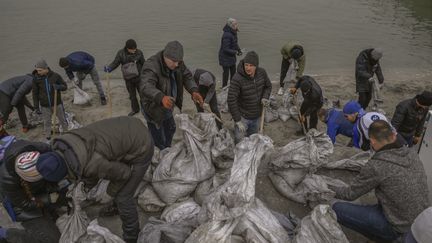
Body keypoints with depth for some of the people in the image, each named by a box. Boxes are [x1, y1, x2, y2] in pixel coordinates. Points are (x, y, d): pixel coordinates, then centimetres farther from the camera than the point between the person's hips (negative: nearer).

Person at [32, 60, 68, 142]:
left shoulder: (55, 76, -16)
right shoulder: (36, 78, -12)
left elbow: (65, 87, -6)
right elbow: (35, 93, -4)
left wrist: (58, 86, -30)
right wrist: (36, 107, -3)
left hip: (57, 103, -1)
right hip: (45, 105, 1)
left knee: (62, 120, 15)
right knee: (47, 122, 15)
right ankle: (48, 138, 34)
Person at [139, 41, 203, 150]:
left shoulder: (177, 63, -11)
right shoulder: (151, 66, -34)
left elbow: (187, 76, -4)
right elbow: (145, 86, -48)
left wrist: (194, 91, -26)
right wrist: (161, 97, -68)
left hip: (167, 106, 8)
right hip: (154, 108, -8)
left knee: (171, 129, 29)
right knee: (159, 143, -2)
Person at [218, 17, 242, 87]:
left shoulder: (233, 33, 1)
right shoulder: (227, 35, -28)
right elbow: (226, 49, -27)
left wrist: (239, 50, -1)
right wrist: (235, 52, -23)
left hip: (231, 57, 9)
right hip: (225, 57, -9)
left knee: (233, 71, 19)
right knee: (226, 72, 5)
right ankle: (224, 87, 21)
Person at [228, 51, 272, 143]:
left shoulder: (262, 72, -11)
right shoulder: (237, 79, -28)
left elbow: (268, 86, 9)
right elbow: (231, 100, -26)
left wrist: (265, 97, -13)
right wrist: (238, 121, -24)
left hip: (257, 115, 5)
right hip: (243, 116, -5)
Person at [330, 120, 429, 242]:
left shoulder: (376, 165, -24)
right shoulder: (412, 153, -4)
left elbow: (350, 194, -10)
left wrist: (327, 188, 6)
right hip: (422, 222, 7)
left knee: (337, 209, -7)